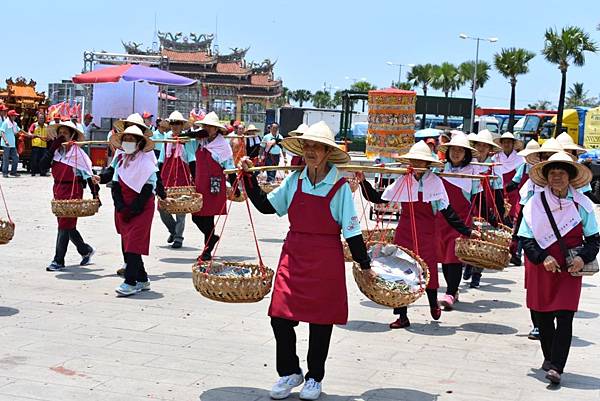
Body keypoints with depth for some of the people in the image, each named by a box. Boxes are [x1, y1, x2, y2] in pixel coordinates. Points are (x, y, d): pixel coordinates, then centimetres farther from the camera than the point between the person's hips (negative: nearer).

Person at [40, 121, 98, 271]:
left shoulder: (78, 153, -10)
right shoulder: (56, 151, 7)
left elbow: (89, 174, -9)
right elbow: (43, 166, -4)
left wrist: (95, 194, -14)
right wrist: (51, 148, -9)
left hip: (73, 191, -7)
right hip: (58, 190, 7)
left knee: (64, 226, -5)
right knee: (68, 226, 15)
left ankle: (58, 261, 2)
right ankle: (86, 250, 34)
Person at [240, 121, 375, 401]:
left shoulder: (340, 186, -7)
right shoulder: (294, 181, 4)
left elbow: (351, 230, -4)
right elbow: (265, 205, 12)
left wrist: (364, 265, -1)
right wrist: (249, 178, 4)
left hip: (325, 260, -3)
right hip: (293, 255, 3)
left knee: (320, 320, 7)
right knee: (280, 316, -1)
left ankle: (314, 377, 26)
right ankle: (290, 373, 20)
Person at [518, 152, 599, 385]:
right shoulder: (535, 203, -3)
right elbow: (526, 238, -1)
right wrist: (543, 258, -15)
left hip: (570, 269, -1)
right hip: (541, 269, 1)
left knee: (564, 317, -8)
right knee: (542, 316, 8)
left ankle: (556, 367, -7)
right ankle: (548, 357, 30)